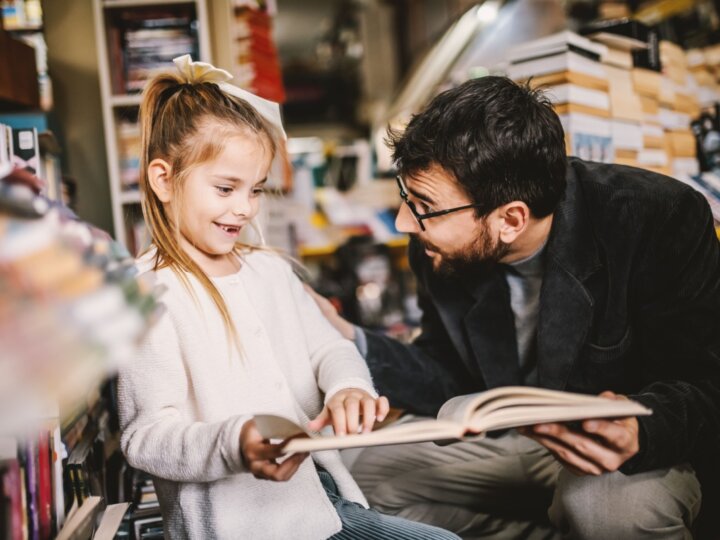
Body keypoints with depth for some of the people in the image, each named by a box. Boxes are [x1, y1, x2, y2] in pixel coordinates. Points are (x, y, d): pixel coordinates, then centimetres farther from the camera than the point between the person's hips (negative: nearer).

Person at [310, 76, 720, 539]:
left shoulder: (664, 219, -24)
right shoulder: (441, 248, -10)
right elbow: (456, 384, 2)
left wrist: (639, 431, -43)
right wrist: (350, 341, -12)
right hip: (518, 438, 5)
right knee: (371, 476, -5)